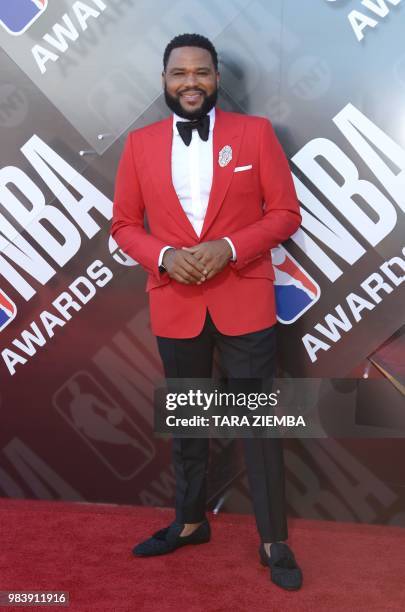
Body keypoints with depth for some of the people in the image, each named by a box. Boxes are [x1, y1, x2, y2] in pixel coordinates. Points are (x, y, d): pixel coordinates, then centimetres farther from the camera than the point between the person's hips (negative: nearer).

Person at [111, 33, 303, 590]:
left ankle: (274, 541, 22)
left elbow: (286, 213, -2)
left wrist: (230, 246, -17)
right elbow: (124, 224, 6)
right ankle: (190, 521, 38)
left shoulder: (255, 131, -1)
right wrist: (164, 255, -13)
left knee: (259, 422, 5)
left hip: (245, 302, -2)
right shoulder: (140, 144, 4)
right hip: (175, 305, 3)